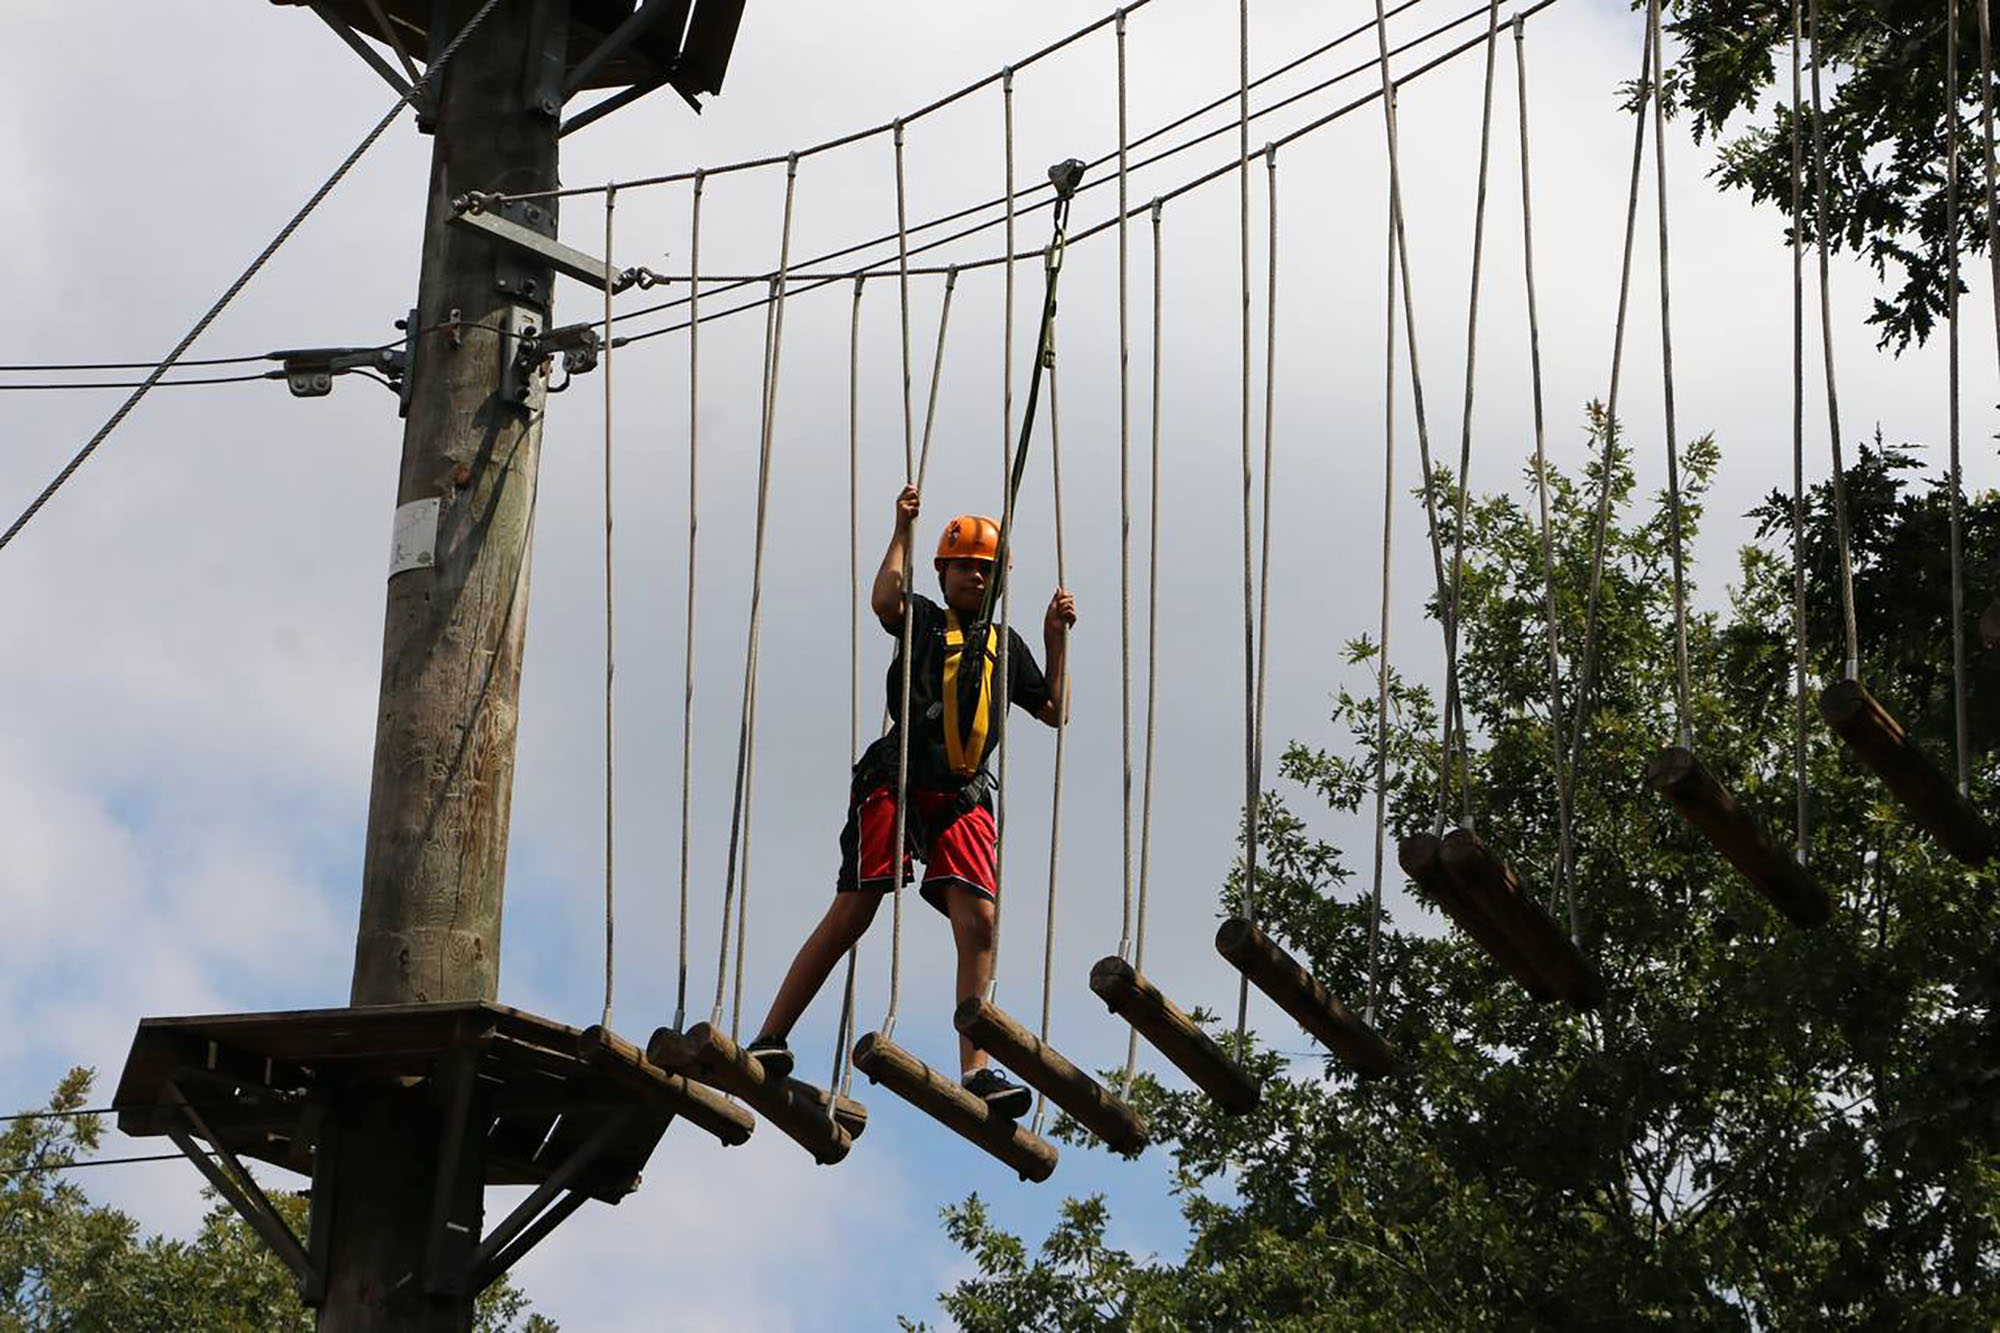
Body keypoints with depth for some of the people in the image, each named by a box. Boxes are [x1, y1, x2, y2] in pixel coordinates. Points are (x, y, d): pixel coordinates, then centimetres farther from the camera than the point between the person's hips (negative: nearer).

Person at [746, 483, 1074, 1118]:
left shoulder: (1004, 642, 26)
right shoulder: (924, 619, 14)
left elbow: (1054, 711, 25)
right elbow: (884, 599, -11)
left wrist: (1057, 638, 18)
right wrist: (903, 529, -4)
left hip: (962, 798, 3)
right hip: (897, 781, -3)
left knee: (979, 921, -14)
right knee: (851, 913, -11)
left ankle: (974, 1070, -17)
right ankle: (769, 1040, -6)